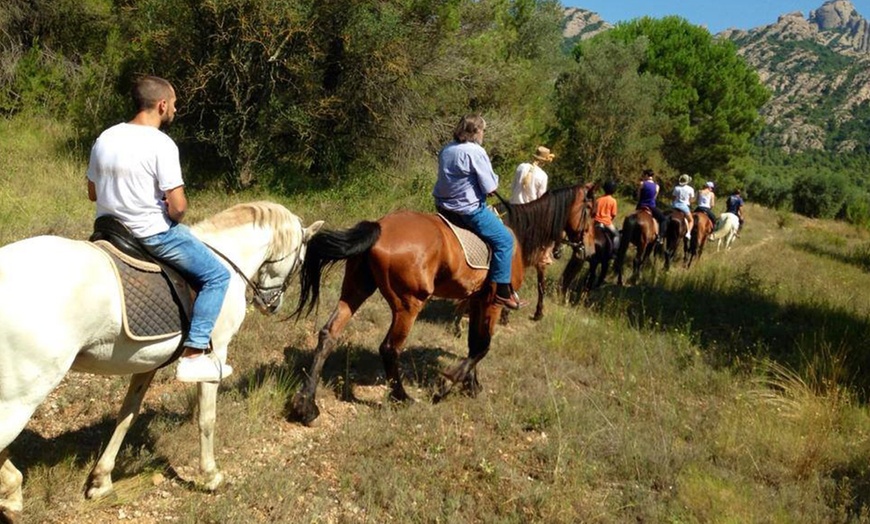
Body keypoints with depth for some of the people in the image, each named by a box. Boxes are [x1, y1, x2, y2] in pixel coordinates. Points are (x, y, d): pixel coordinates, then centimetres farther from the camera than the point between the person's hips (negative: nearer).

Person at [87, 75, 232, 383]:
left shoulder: (105, 138, 4)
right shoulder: (161, 144, -18)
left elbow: (93, 193, 14)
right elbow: (177, 208, -22)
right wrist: (176, 211, -1)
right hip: (153, 235, -8)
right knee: (217, 276, 2)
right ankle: (194, 355, -3)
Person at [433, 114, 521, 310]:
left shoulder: (446, 150, 8)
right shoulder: (476, 152, -17)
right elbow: (490, 187, -16)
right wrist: (495, 179, 6)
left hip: (444, 206, 9)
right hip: (468, 209, -9)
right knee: (504, 239, -2)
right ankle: (502, 291, -3)